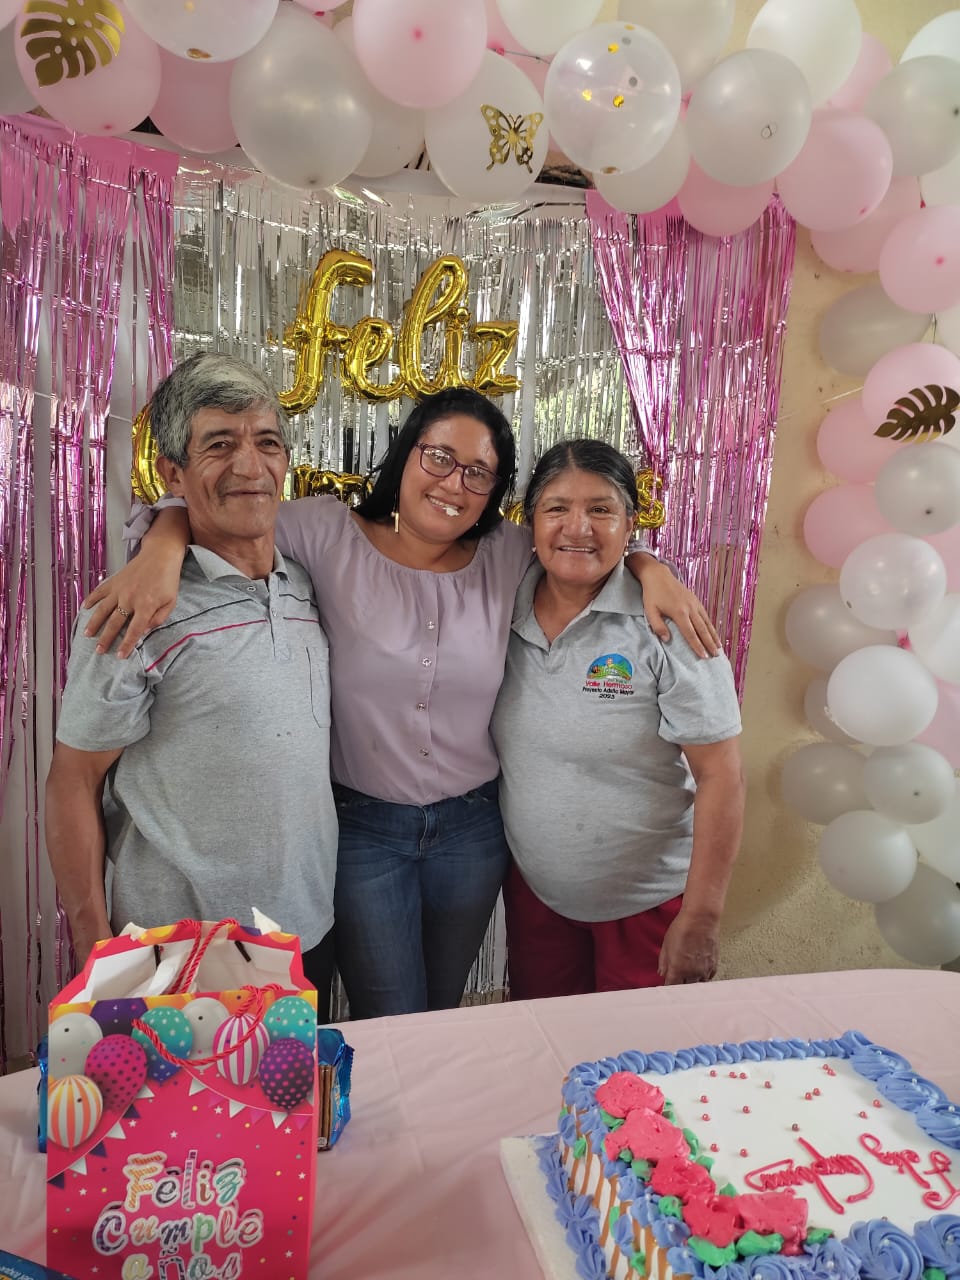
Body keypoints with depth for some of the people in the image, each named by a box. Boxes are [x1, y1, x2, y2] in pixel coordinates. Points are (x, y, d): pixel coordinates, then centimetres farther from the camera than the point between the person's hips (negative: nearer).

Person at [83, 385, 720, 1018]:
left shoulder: (509, 555, -3)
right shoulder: (331, 536, -11)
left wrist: (652, 569, -9)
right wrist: (162, 552, -31)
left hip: (473, 826, 3)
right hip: (362, 825, -3)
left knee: (446, 1008, 26)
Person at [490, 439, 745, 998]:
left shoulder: (664, 627, -19)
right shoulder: (506, 611, -6)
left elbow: (721, 778, -18)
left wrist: (700, 920, -18)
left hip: (648, 901, -4)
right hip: (533, 890, 4)